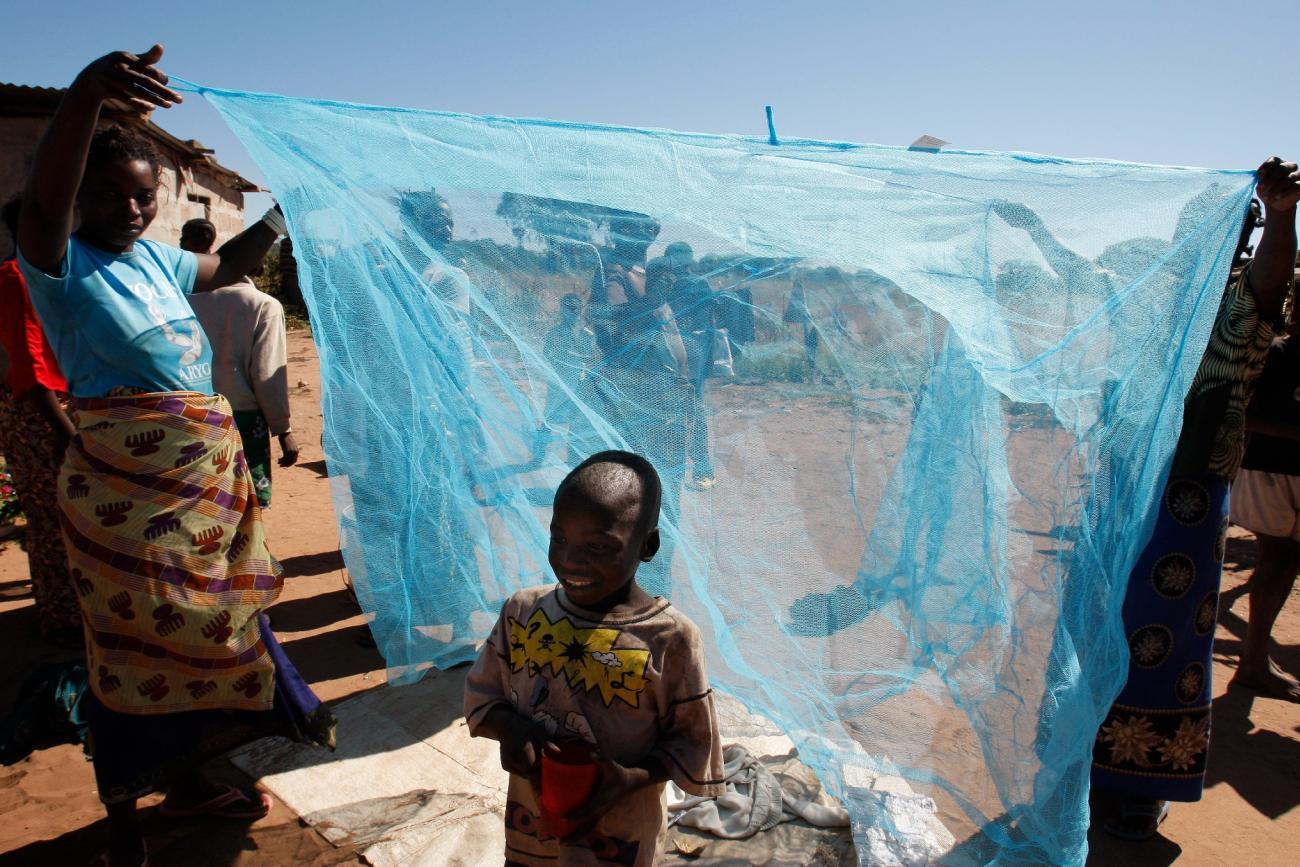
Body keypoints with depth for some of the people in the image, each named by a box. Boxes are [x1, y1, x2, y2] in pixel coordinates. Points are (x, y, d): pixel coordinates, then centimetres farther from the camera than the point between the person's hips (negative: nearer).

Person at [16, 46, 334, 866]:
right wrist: (86, 91, -47)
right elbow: (43, 200, -32)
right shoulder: (64, 266, -11)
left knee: (202, 625, 17)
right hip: (125, 485, -7)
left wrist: (282, 213, 17)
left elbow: (225, 266, 28)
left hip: (206, 474, 8)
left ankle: (185, 779, 38)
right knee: (136, 643, 4)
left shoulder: (156, 257, 9)